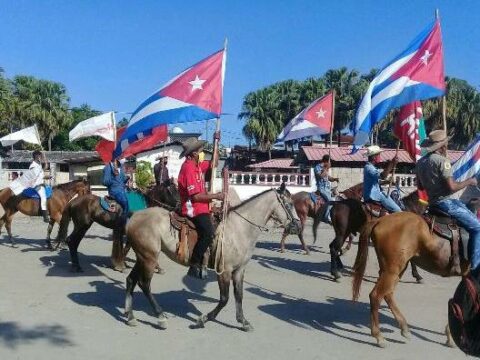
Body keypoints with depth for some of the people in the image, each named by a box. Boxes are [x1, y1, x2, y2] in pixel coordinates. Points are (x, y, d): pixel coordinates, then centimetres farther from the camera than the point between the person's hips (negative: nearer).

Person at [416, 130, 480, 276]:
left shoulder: (420, 162, 11)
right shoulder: (442, 160, -15)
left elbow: (420, 186, 19)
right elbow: (452, 187, -21)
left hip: (433, 202, 9)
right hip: (446, 202, -9)